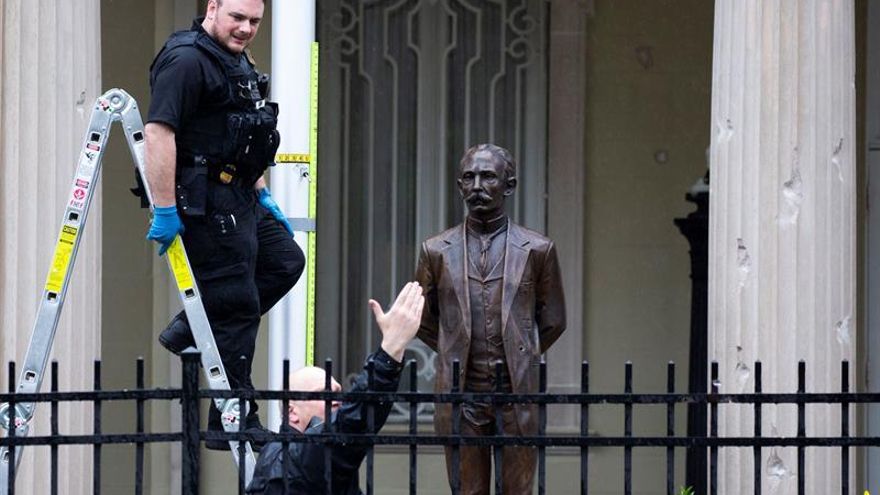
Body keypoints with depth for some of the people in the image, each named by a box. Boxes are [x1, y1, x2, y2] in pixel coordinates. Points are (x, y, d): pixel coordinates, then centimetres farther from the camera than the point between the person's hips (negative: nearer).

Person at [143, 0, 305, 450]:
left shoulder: (237, 62, 15)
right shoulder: (186, 60, -17)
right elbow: (158, 132, -25)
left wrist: (263, 196, 24)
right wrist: (164, 210, -27)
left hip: (239, 199, 10)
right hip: (204, 205, -10)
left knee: (285, 263, 18)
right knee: (237, 308, -6)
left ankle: (191, 329, 18)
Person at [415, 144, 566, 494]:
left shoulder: (537, 250, 3)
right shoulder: (437, 251, 6)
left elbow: (553, 321, 12)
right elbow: (422, 319, 17)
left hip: (517, 394, -1)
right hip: (461, 395, 1)